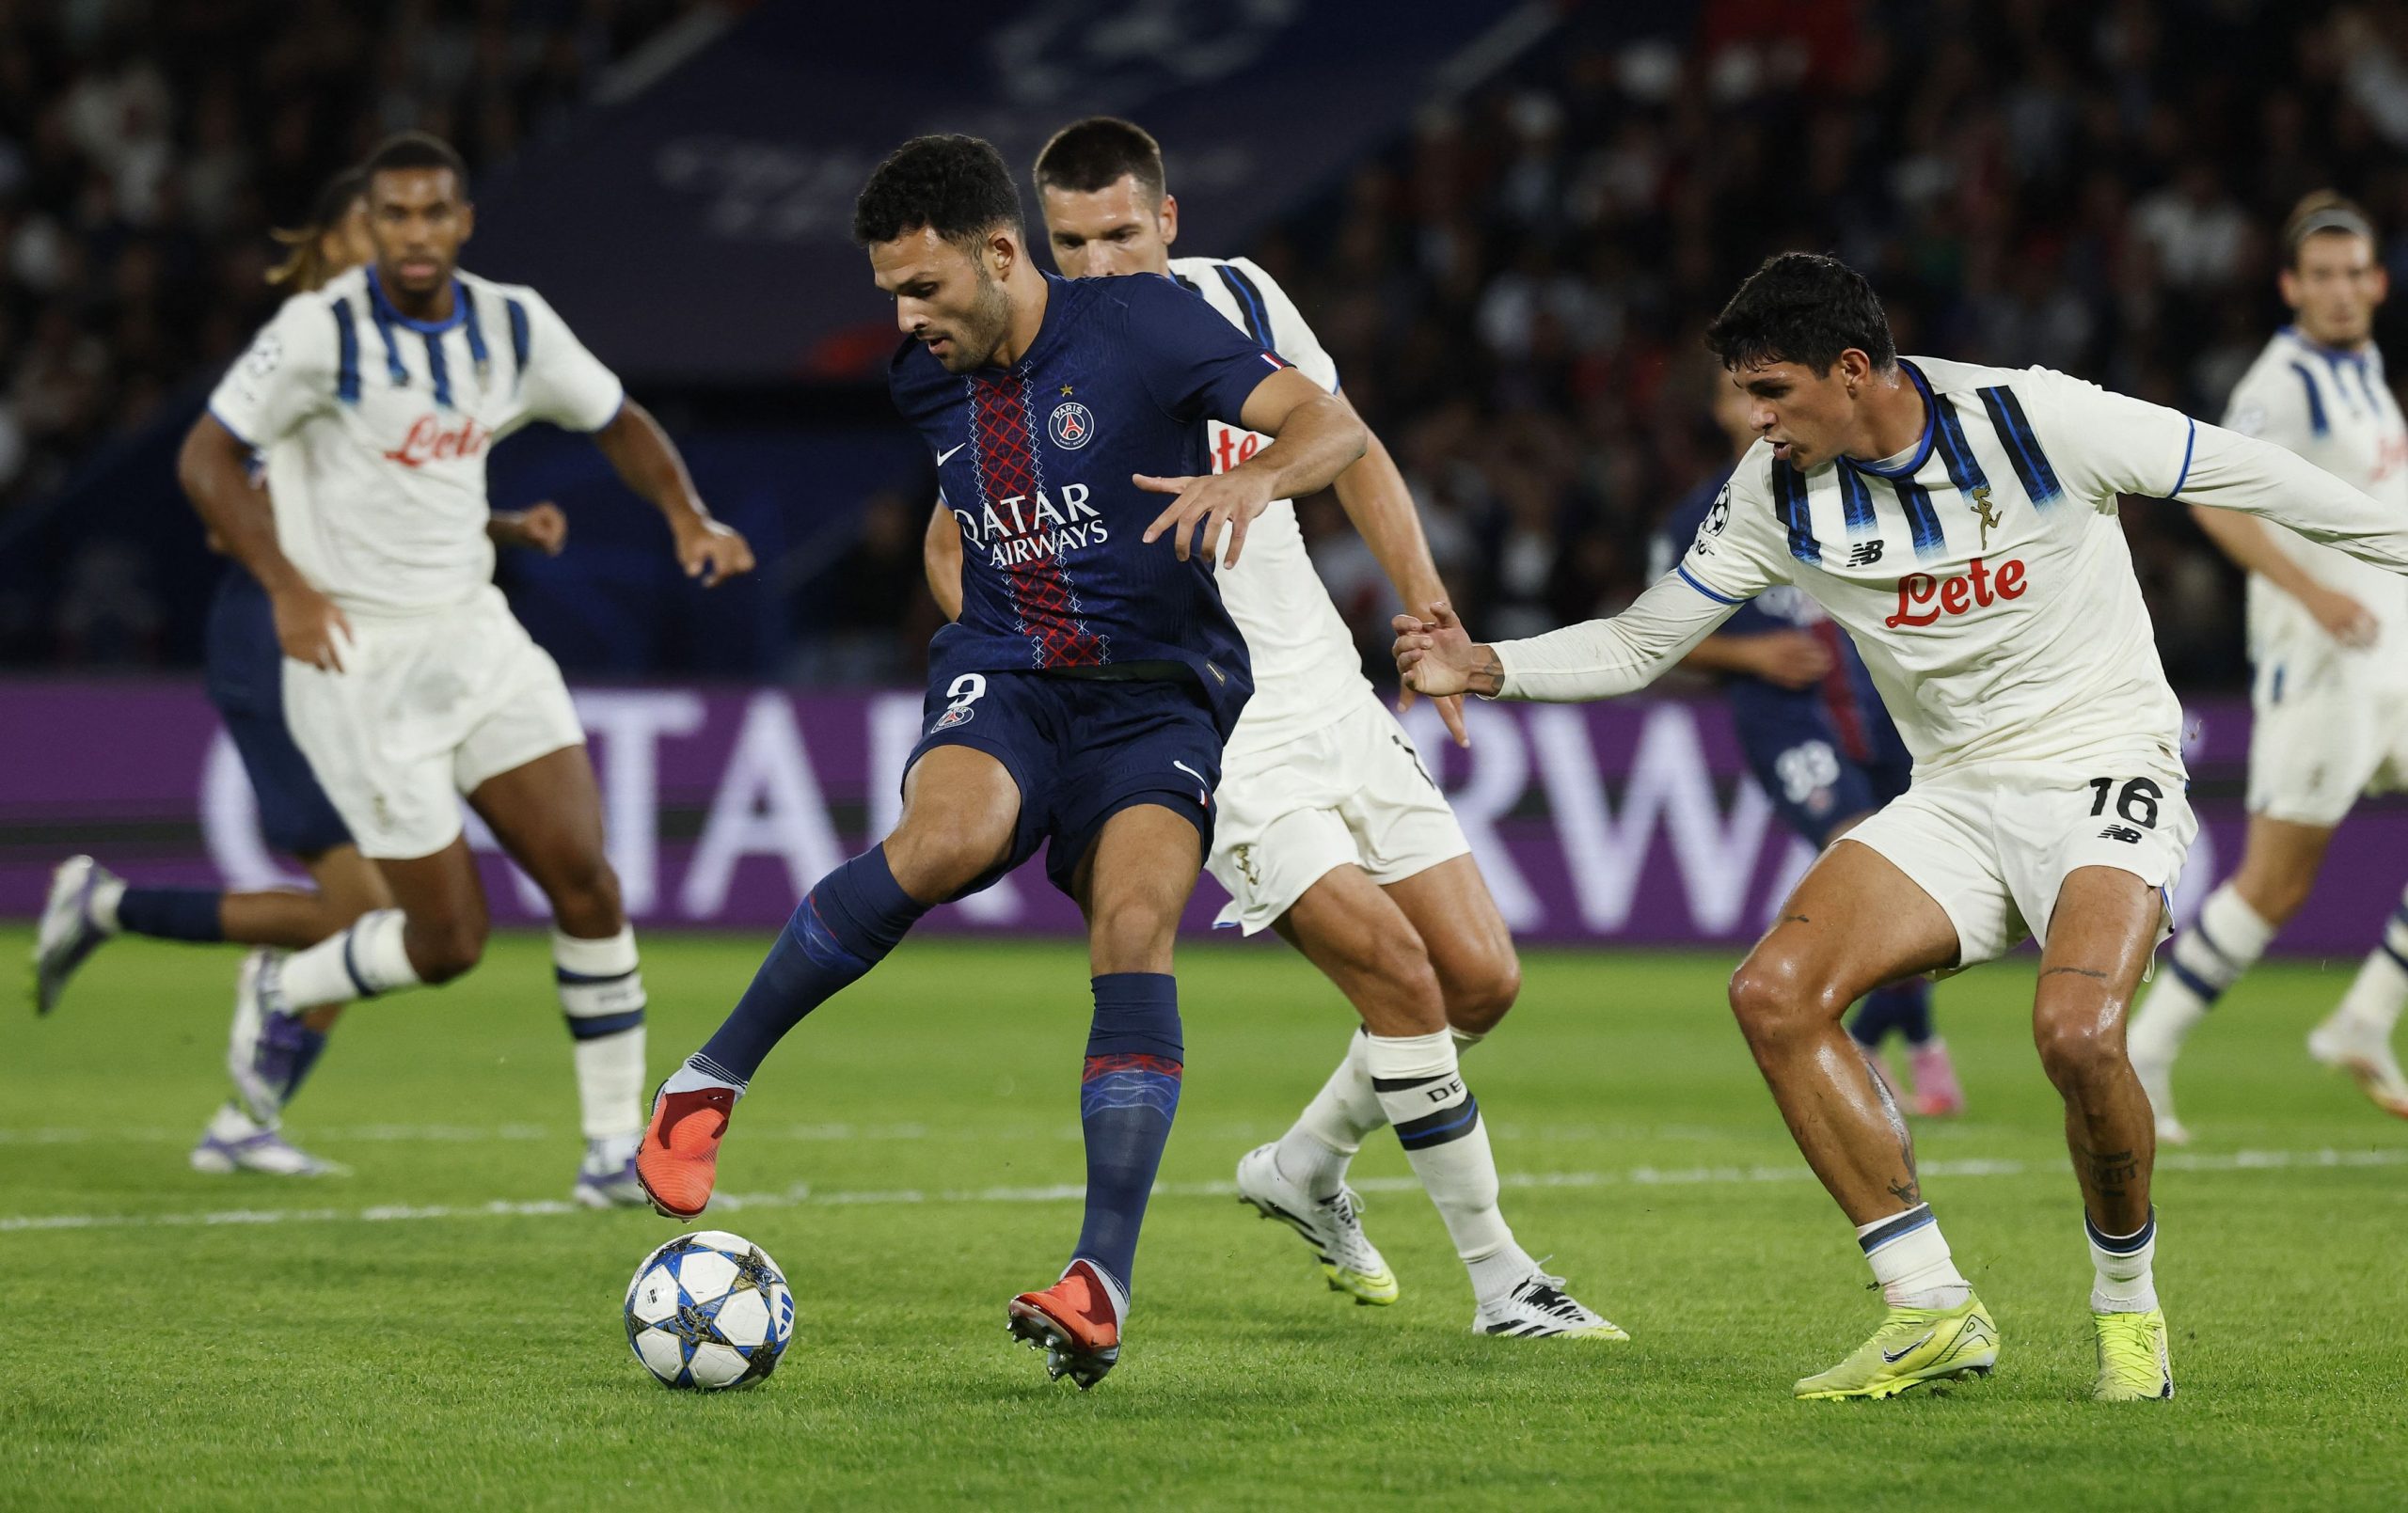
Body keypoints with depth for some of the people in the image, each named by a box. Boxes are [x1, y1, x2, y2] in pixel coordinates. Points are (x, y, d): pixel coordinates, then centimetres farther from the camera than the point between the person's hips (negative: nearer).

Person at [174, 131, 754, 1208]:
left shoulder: (513, 327, 3)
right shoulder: (322, 331, -13)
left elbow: (616, 421, 17)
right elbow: (205, 457, -12)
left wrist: (689, 517, -1)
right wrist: (286, 587, -24)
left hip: (477, 636, 5)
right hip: (359, 657, -5)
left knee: (585, 879, -7)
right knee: (448, 940, -5)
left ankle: (616, 1143, 3)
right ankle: (283, 991, 26)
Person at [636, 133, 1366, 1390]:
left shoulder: (1138, 327, -7)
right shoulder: (924, 383, 8)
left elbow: (1332, 425, -13)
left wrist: (1257, 479, -33)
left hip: (1155, 702, -2)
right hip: (1002, 685, 2)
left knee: (1135, 925, -28)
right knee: (948, 835, -33)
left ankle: (1103, 1282, -31)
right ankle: (712, 1078, -21)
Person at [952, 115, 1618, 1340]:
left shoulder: (1238, 300, 0)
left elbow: (1348, 451, 14)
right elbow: (955, 553, 0)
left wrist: (1433, 619, 8)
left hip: (1333, 698, 5)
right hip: (1210, 743, -5)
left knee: (1482, 981, 1)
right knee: (1400, 977, -17)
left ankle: (1305, 1166, 25)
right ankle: (1499, 1280, -6)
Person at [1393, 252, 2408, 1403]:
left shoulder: (2033, 419, -16)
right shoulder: (1779, 492, -3)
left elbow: (2247, 476, -6)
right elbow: (1642, 642, 6)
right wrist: (1486, 668, -9)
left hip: (2103, 768, -5)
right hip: (1957, 793, 5)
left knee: (2075, 1031, -31)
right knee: (1775, 991, -16)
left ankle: (2129, 1307, -3)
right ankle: (1934, 1315, -9)